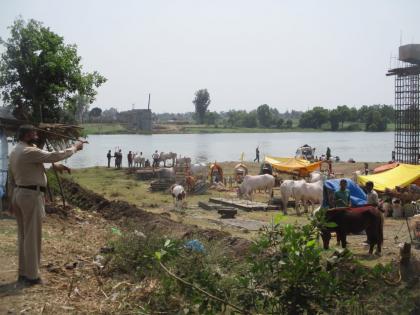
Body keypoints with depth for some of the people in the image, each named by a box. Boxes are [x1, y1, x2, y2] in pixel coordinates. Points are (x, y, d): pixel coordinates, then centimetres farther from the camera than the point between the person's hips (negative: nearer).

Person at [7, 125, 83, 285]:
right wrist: (74, 147, -10)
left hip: (19, 194, 10)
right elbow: (54, 156, -22)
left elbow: (11, 180, 16)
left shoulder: (14, 152, 12)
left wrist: (12, 200, 21)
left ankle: (23, 272, 23)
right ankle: (32, 276, 5)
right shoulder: (29, 152, -18)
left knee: (23, 236, 15)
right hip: (31, 196, -10)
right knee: (32, 237, -2)